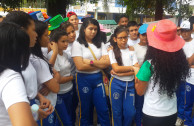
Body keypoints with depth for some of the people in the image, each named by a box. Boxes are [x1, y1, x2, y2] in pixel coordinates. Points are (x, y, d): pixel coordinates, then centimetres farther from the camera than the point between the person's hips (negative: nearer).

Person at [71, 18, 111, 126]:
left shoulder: (100, 44, 8)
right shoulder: (77, 44, -5)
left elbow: (107, 62, -3)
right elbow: (80, 66, -15)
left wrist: (90, 62, -13)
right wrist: (100, 63, -6)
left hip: (98, 78, 3)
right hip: (84, 79, -3)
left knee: (103, 109, 8)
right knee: (85, 110, 12)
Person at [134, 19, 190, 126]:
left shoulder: (149, 65, -25)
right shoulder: (180, 62, -12)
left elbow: (140, 92, -11)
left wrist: (136, 72, 3)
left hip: (152, 115, -4)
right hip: (172, 113, 5)